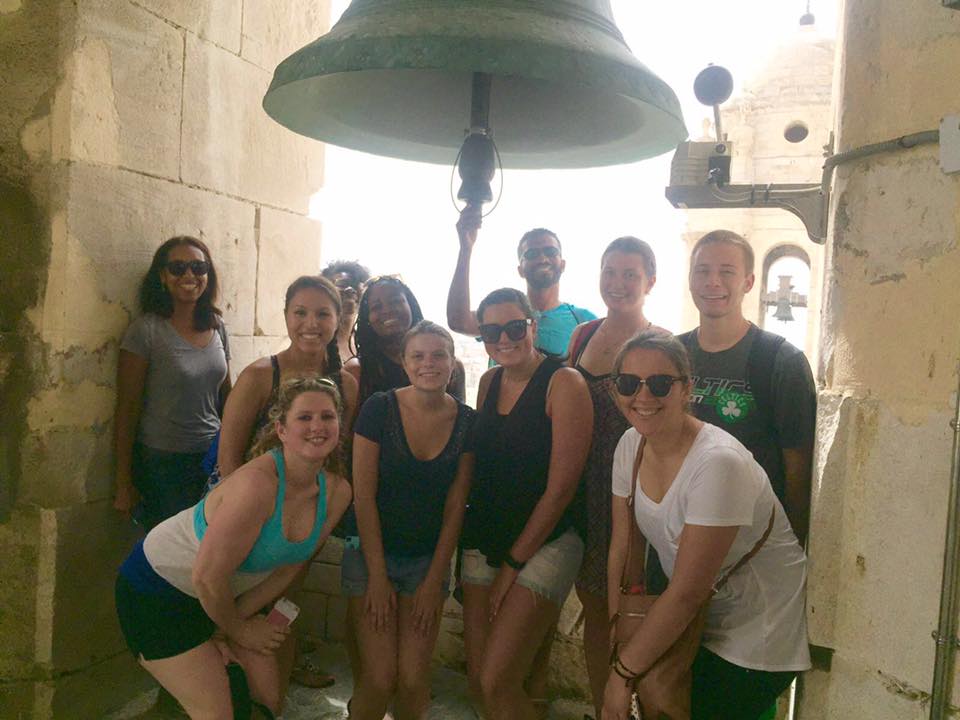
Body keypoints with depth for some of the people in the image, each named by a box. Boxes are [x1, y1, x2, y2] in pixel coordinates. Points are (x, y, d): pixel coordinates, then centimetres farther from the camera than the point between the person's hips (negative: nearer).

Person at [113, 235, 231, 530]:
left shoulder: (218, 327, 5)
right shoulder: (146, 329, -11)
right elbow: (127, 409, -9)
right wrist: (124, 484, -8)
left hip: (213, 459, 5)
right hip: (161, 464, -4)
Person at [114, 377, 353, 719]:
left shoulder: (337, 492, -12)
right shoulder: (258, 482, -35)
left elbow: (288, 568, -3)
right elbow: (208, 577, -29)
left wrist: (230, 624, -7)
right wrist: (238, 629, -11)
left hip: (222, 596, 7)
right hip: (157, 591, -6)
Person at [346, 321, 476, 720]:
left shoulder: (467, 422, -5)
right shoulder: (379, 408, -11)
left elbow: (455, 506, -2)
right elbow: (364, 496, -10)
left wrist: (434, 581, -3)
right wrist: (378, 575, -10)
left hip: (429, 559, 2)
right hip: (372, 553, -2)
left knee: (414, 679, -3)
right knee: (379, 677, -6)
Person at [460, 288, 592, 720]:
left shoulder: (564, 383, -12)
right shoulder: (489, 381, 8)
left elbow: (562, 485, -14)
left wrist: (513, 563, -9)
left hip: (545, 545, -6)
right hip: (484, 543, 6)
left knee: (496, 682, -9)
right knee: (478, 680, 7)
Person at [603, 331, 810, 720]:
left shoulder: (717, 462, -28)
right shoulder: (630, 445, -7)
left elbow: (687, 592, -24)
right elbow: (621, 550, -1)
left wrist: (623, 671, -17)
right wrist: (618, 645, -4)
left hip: (757, 633, -5)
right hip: (697, 616, 5)